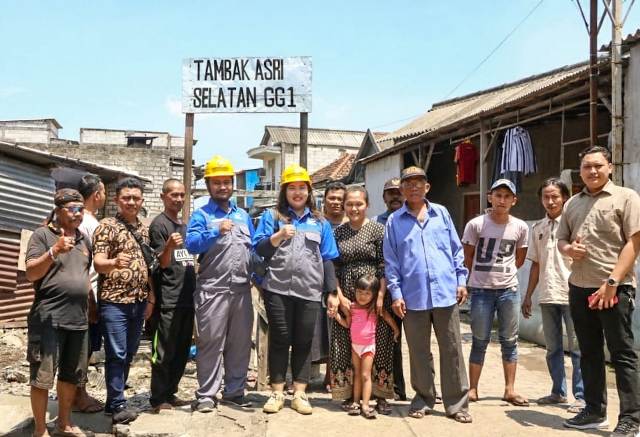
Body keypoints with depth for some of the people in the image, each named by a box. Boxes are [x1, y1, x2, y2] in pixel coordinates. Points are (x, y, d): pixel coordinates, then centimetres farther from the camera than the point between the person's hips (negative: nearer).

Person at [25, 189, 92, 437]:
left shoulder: (83, 239, 14)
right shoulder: (43, 235, -4)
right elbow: (31, 274, -12)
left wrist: (90, 306, 20)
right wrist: (55, 251, -25)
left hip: (78, 319, 6)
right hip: (49, 319, -6)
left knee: (71, 375, 15)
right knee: (42, 377, -1)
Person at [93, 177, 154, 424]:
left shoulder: (144, 230, 12)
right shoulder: (107, 226, -6)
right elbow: (98, 263, -14)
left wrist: (151, 297, 12)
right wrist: (114, 262, -36)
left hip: (139, 302, 6)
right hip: (114, 301, -6)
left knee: (128, 355, 12)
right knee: (116, 355, -4)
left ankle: (113, 401, 24)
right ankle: (118, 405, 5)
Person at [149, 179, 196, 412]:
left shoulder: (185, 226, 19)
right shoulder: (159, 224, -5)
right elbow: (162, 263, -11)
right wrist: (169, 246, -30)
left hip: (187, 298, 8)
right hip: (168, 299, -8)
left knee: (182, 351, 12)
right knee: (164, 352, -2)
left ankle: (170, 393, 23)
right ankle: (158, 398, 7)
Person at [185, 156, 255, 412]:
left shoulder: (243, 215, 17)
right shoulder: (201, 215, 1)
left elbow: (253, 249, 20)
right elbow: (191, 244, -15)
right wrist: (217, 231, -28)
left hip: (242, 288, 5)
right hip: (212, 289, -5)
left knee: (240, 343, 10)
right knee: (210, 343, -2)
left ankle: (234, 391, 20)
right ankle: (206, 395, 7)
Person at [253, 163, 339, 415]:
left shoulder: (320, 222, 14)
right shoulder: (272, 216, 8)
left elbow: (327, 259, 12)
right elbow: (258, 249, 0)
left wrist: (332, 292, 7)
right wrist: (278, 236, -17)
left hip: (309, 291, 2)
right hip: (278, 289, -1)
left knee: (303, 342, 5)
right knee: (279, 340, 3)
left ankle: (300, 393, 14)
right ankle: (277, 392, 14)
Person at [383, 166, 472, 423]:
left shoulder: (441, 213, 9)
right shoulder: (394, 221, 4)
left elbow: (456, 249, 11)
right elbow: (391, 261, 3)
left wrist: (461, 280, 5)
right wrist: (396, 293, -3)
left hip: (446, 292, 1)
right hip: (413, 296, -1)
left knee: (452, 350, 5)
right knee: (419, 352, 9)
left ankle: (457, 403, 15)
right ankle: (423, 399, 24)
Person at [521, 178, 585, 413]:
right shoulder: (538, 228, 10)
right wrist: (528, 296, 13)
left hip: (571, 295, -5)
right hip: (547, 296, 5)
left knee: (577, 347, 0)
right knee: (552, 347, 13)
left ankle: (581, 396, 8)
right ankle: (558, 391, 25)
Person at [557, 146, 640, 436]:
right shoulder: (573, 204, 14)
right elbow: (561, 239, 20)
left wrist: (612, 282, -17)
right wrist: (568, 249, -6)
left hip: (615, 287, -6)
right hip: (579, 287, 6)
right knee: (589, 352, 12)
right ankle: (594, 411, 23)